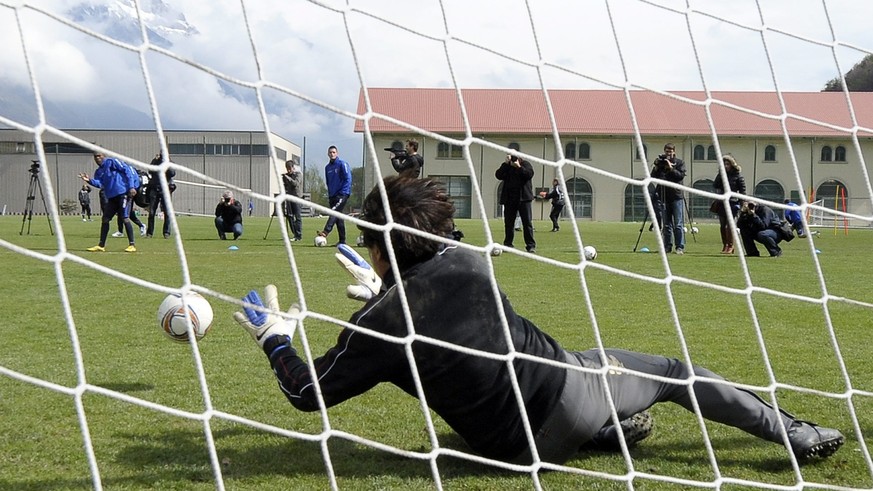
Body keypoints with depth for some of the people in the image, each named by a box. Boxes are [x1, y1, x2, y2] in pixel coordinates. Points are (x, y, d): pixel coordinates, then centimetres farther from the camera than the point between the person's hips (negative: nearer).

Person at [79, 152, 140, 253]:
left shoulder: (111, 161, -2)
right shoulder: (98, 172, 19)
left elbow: (127, 170, -9)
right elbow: (99, 183, 2)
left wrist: (131, 187, -18)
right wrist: (89, 180, -18)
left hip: (123, 193, -8)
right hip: (111, 197, 8)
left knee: (124, 218, -12)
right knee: (105, 219, 8)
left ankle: (132, 245, -8)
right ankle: (101, 245, 15)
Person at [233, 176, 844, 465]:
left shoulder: (377, 325, -12)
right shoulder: (467, 260, -4)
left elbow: (308, 393, -1)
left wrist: (275, 338, 15)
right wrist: (383, 290, 32)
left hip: (523, 445, 0)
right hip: (570, 386, 1)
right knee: (673, 373, 20)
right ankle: (795, 434, 26)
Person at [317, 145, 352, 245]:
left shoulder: (342, 164, -5)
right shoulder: (327, 167, 15)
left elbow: (348, 179, -10)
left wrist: (343, 192, -17)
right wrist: (329, 196, 15)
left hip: (342, 194, -7)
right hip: (333, 195, 7)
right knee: (338, 218, 7)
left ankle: (326, 231, -40)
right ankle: (342, 240, 10)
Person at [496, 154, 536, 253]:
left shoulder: (525, 164, 3)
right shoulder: (506, 166, 8)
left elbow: (530, 174, -13)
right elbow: (498, 175, -6)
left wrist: (519, 167, -19)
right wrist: (505, 164, -13)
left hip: (523, 197, -3)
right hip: (509, 199, 3)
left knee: (527, 222, -6)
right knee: (508, 223, 7)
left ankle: (531, 246, -6)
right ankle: (508, 244, 16)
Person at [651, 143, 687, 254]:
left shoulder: (679, 162, 4)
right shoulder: (661, 162, 11)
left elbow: (681, 175, -10)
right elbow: (653, 177, 4)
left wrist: (671, 168, -17)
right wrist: (656, 167, -9)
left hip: (676, 197, -3)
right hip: (664, 197, 3)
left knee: (678, 224, -6)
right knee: (666, 224, 5)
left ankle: (680, 247, -6)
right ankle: (667, 246, 10)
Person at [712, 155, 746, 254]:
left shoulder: (737, 175, 0)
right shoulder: (721, 174, 12)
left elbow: (742, 189, 0)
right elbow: (715, 185, 8)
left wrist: (742, 203, -5)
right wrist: (720, 176, -5)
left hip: (732, 202, -5)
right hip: (721, 202, 5)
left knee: (729, 224, -11)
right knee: (722, 225, 5)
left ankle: (730, 246, -6)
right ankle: (724, 245, 12)